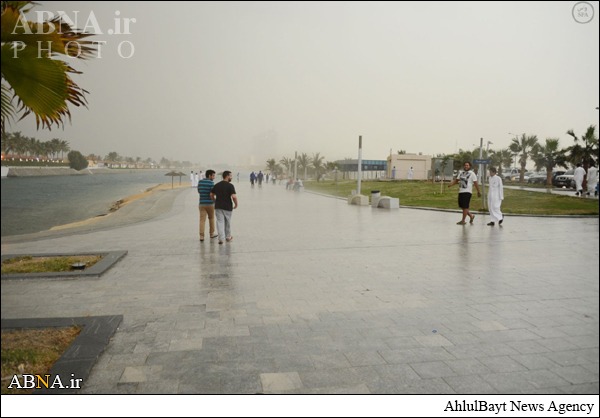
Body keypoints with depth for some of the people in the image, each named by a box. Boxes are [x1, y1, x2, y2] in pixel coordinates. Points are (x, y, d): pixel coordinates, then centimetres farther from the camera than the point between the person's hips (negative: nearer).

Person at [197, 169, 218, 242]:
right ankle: (211, 233, 28)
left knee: (202, 220, -1)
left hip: (202, 203, 3)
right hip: (210, 203, -3)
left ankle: (201, 236, -11)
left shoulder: (200, 182, 7)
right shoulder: (211, 182, -10)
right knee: (211, 218, 17)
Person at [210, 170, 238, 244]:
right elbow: (234, 197, -22)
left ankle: (221, 238, -8)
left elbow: (211, 195, 9)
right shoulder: (230, 185, -12)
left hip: (218, 207, 3)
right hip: (227, 207, -3)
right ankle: (228, 237, 29)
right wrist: (236, 204, -5)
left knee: (220, 222, 2)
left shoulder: (216, 185, 5)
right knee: (227, 222, 14)